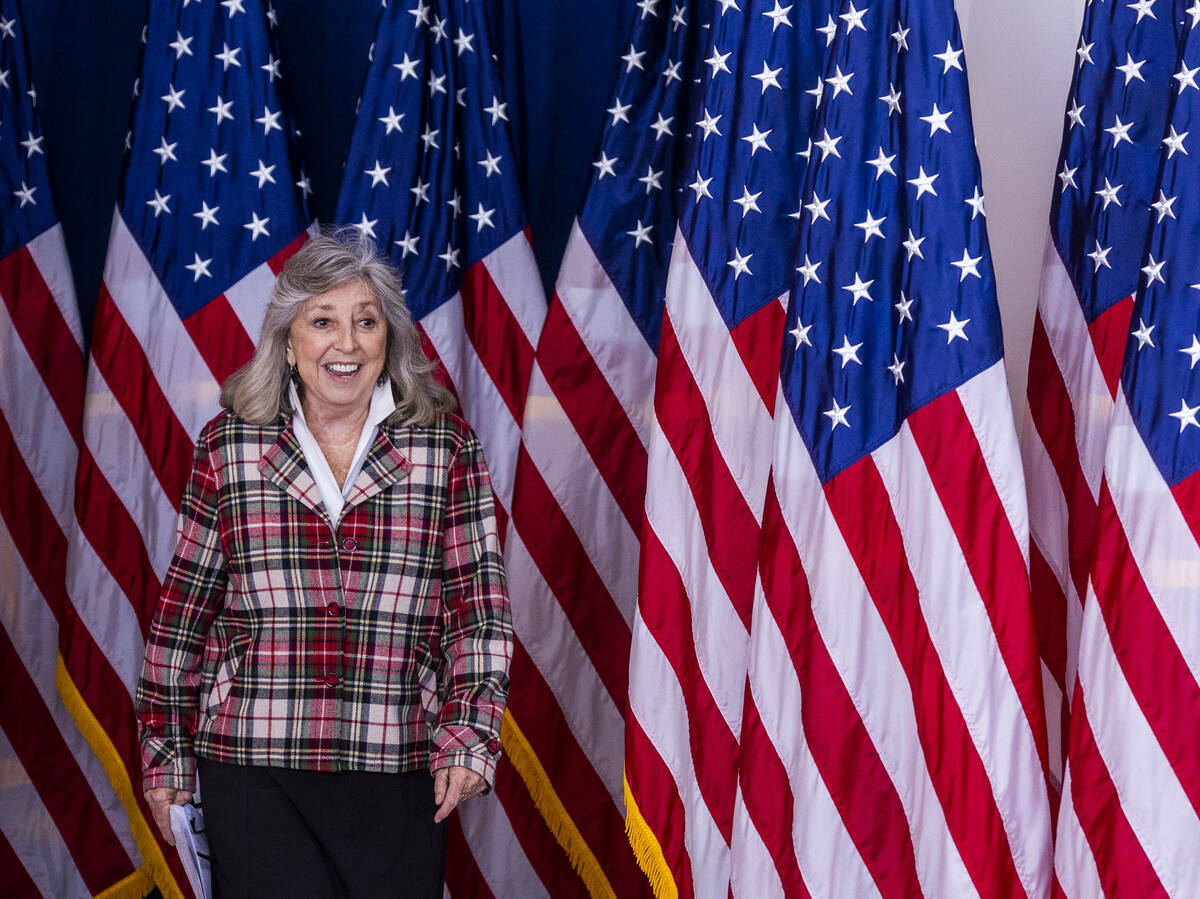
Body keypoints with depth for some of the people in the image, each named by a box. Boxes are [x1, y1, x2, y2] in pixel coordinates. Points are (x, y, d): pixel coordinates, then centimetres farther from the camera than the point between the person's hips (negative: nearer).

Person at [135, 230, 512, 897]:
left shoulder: (446, 446, 2)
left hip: (400, 770, 0)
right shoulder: (228, 447, 3)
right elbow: (185, 605, 7)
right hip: (253, 764, 0)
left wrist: (469, 732, -10)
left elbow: (478, 599, 1)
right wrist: (166, 750, 8)